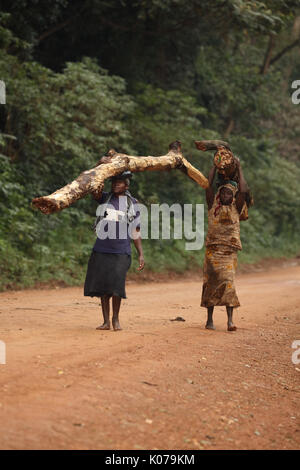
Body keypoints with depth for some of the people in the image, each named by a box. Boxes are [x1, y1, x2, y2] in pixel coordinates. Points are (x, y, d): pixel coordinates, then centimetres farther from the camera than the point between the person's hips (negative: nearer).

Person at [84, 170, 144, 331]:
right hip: (101, 250, 2)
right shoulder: (104, 198, 11)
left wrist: (141, 254, 8)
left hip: (121, 253, -2)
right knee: (102, 285, 1)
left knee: (116, 284, -14)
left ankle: (115, 318, 4)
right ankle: (106, 321, 11)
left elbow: (136, 232, 12)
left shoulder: (132, 204, 10)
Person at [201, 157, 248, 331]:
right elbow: (208, 185, 2)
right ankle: (210, 319, 10)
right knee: (211, 283, 2)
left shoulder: (235, 208, 9)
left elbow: (244, 190, -5)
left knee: (228, 282, -12)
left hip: (230, 251, -1)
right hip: (213, 250, 1)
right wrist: (215, 166, 6)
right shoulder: (213, 205, 11)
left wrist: (239, 168, 3)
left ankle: (230, 320, -16)